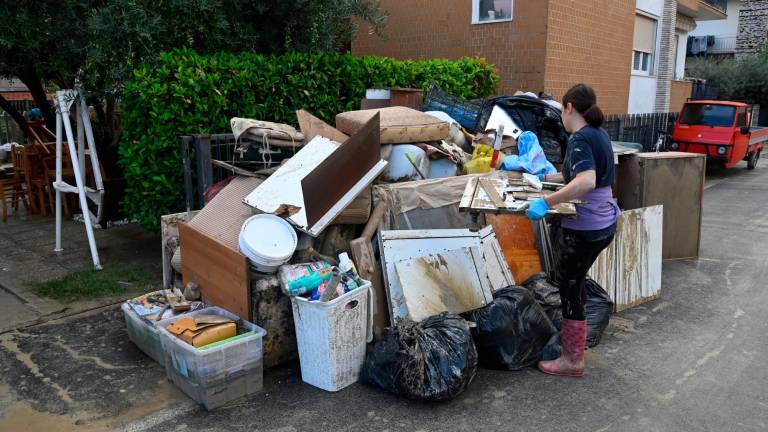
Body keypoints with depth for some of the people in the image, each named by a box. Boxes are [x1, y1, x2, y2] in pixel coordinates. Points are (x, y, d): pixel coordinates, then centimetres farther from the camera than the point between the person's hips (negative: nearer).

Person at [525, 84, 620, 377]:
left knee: (569, 290, 4)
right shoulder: (599, 134, 10)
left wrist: (546, 203, -36)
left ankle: (573, 361, 15)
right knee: (574, 284, 23)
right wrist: (548, 177, 29)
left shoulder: (580, 139, -19)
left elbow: (585, 182, -35)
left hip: (583, 229, -9)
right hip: (604, 224, 9)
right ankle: (574, 340, 39)